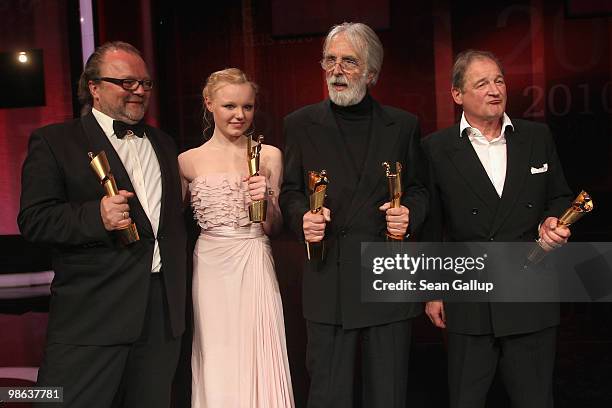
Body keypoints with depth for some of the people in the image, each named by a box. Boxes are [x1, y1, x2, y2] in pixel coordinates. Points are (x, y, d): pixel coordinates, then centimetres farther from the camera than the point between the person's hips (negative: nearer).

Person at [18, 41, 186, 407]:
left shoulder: (163, 143, 17)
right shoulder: (54, 141, 0)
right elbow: (34, 220, -8)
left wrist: (178, 291, 14)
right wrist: (96, 216, -25)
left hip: (165, 313, 5)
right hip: (90, 317, -5)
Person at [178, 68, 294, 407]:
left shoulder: (269, 156, 2)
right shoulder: (188, 160, 2)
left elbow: (273, 228, 3)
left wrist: (267, 199, -15)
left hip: (254, 267, 0)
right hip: (209, 268, 1)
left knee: (257, 360, 4)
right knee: (216, 364, 8)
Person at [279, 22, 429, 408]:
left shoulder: (404, 125, 7)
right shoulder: (301, 124, 6)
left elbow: (419, 190, 11)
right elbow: (290, 191, 8)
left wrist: (410, 214, -10)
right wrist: (302, 217, -13)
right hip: (328, 284, 0)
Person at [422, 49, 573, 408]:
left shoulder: (538, 137, 5)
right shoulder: (436, 149, -1)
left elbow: (560, 197, 15)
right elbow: (430, 226, 2)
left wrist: (552, 221, -8)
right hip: (469, 305, -2)